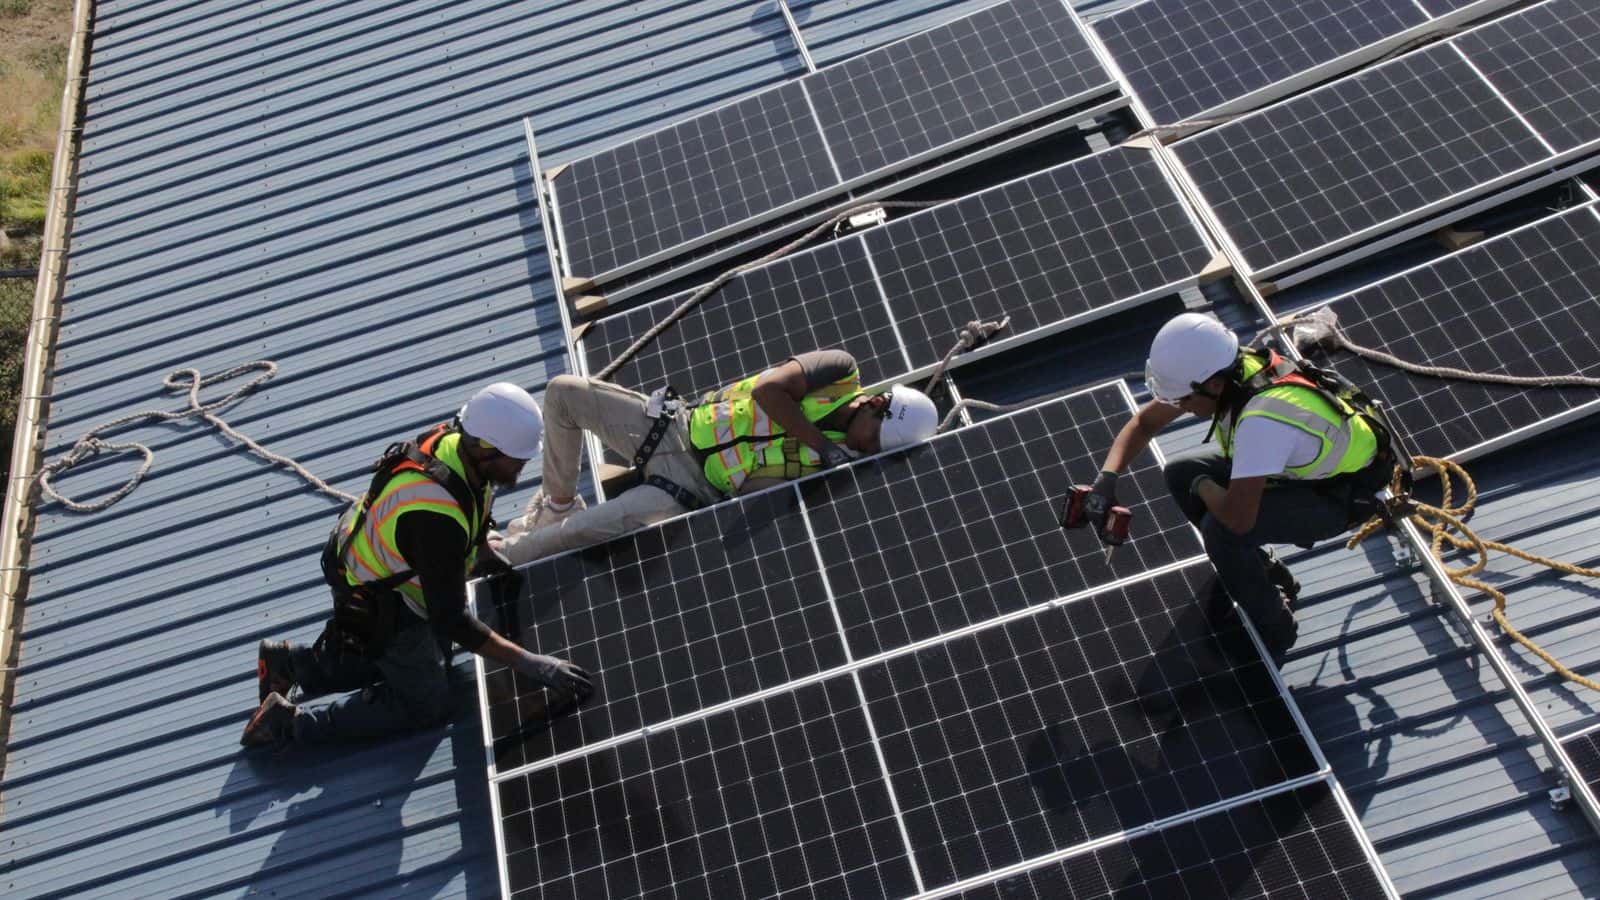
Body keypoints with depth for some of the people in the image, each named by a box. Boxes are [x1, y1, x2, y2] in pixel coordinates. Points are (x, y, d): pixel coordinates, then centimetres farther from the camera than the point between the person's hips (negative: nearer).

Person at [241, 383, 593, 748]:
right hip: (379, 606, -8)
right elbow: (450, 619, -35)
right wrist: (528, 663, -33)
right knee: (427, 705, 1)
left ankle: (292, 662, 29)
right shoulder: (435, 515, -40)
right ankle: (289, 722, 7)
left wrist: (482, 557, 11)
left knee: (434, 663, 24)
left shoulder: (456, 439, -17)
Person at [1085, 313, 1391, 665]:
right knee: (1180, 474, -2)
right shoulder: (1222, 372, -17)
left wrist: (1202, 486, -19)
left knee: (1220, 528, -28)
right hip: (1301, 464, 8)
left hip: (1341, 494, -8)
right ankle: (1267, 576, 15)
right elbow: (1144, 422, -5)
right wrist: (1107, 477, -20)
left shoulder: (1262, 419, -42)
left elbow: (1238, 518, -40)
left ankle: (1275, 630, -1)